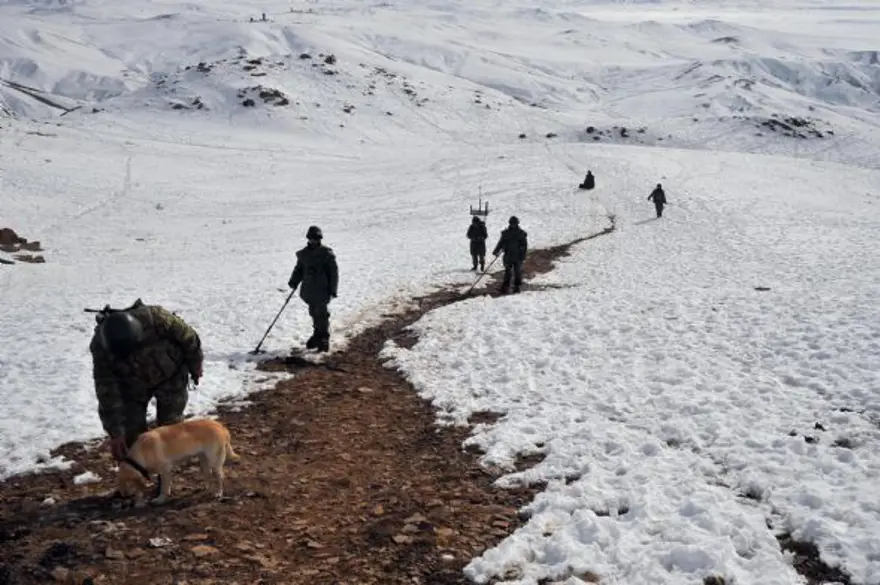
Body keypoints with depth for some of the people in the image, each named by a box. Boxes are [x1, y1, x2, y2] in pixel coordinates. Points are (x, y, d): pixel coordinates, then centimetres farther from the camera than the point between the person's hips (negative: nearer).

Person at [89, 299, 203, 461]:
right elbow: (106, 390, -27)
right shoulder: (100, 346, -31)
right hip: (134, 386, 1)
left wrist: (195, 365, -3)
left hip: (170, 376, -1)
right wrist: (115, 432, -26)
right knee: (132, 435, -1)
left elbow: (187, 337, -20)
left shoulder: (155, 318, -38)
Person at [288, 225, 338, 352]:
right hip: (308, 289, 5)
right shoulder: (304, 253, 8)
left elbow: (334, 271, -5)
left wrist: (333, 289, -8)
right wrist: (293, 281, 2)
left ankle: (324, 340, 2)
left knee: (321, 314, -5)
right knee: (314, 313, 14)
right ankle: (317, 336, 27)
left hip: (322, 289, -5)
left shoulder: (326, 253, -7)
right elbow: (299, 269, 17)